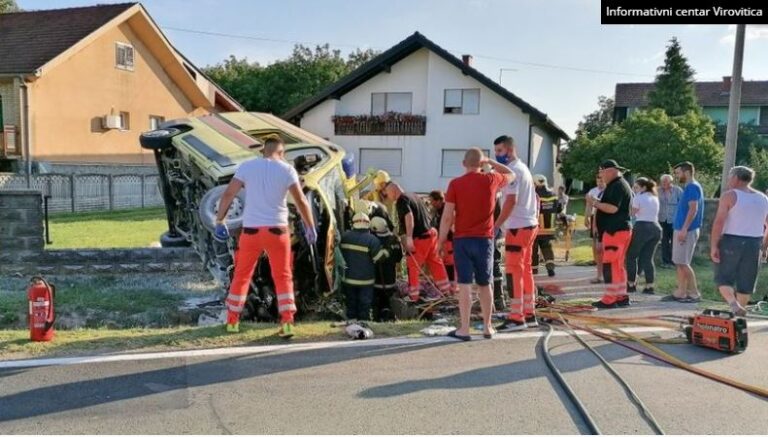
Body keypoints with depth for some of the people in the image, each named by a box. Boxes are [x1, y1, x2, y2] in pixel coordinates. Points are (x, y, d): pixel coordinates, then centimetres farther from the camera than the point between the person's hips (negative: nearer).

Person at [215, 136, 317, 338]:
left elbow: (228, 195, -1)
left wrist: (219, 221, 7)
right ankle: (287, 323, 2)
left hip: (251, 229, 1)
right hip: (277, 229, -1)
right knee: (283, 277, 10)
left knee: (241, 275, 16)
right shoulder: (287, 170, 0)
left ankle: (232, 320, 24)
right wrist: (310, 228, 6)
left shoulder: (246, 167, 3)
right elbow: (301, 201, -3)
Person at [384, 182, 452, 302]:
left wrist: (409, 238, -34)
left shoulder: (401, 200, -11)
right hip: (430, 233, 9)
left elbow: (409, 217, -28)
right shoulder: (414, 196, 16)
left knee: (412, 268, 0)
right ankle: (446, 290, 26)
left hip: (419, 238, -9)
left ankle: (413, 297, 5)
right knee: (436, 264, 17)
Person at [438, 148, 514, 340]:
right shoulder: (491, 180, -1)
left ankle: (464, 329, 0)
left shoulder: (455, 184, -6)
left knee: (465, 284, -1)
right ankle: (487, 327, 22)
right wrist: (490, 162, 21)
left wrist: (442, 240, 1)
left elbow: (447, 216, -7)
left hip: (462, 239, -2)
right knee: (484, 284, 13)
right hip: (484, 239, 2)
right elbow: (511, 175, 22)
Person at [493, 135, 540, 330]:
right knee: (525, 269, 13)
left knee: (514, 270, -7)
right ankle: (529, 314, 19)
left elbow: (511, 201, -22)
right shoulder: (523, 168, 17)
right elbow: (534, 198, 21)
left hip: (518, 226, -10)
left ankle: (516, 318, -4)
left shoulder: (513, 170, -13)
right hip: (529, 224, 10)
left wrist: (496, 225, -22)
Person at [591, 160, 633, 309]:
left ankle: (609, 300, -9)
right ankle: (621, 297, 19)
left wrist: (597, 204, -11)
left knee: (610, 265, -10)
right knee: (618, 265, 14)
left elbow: (613, 208, -24)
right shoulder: (620, 185, 19)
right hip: (621, 229, 11)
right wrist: (599, 204, 17)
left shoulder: (617, 186, -15)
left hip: (615, 231, -11)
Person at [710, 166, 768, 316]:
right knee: (746, 281, 12)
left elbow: (719, 222, -15)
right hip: (754, 243, 5)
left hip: (731, 241, -5)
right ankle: (739, 311, 18)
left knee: (723, 277, 4)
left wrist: (714, 246, -13)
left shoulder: (729, 196, -7)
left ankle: (733, 304, -17)